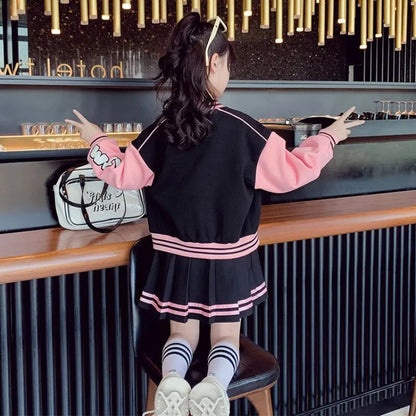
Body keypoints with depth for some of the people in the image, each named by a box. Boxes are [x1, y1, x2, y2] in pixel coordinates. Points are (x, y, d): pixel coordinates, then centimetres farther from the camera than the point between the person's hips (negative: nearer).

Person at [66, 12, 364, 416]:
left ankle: (172, 380, -13)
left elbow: (124, 174, 2)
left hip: (178, 257, 2)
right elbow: (290, 172, -10)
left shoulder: (162, 130, -8)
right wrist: (328, 138, 5)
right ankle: (216, 384, -18)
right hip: (228, 259, -2)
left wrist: (97, 141, 20)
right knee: (226, 336, 14)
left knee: (181, 333, 18)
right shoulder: (243, 129, -16)